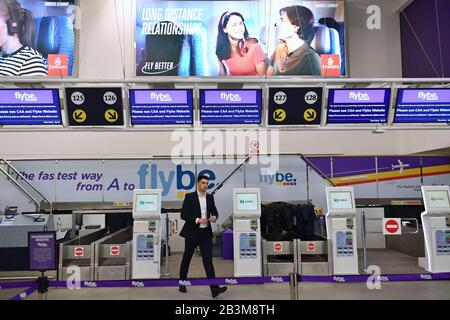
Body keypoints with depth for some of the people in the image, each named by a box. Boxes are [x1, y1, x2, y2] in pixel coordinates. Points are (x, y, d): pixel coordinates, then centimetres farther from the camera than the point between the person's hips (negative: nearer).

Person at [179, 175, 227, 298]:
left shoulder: (210, 197, 7)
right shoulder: (189, 197, -7)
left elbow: (215, 212, 15)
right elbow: (183, 215, -10)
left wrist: (214, 217, -9)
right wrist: (197, 220, -21)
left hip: (206, 233, 3)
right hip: (192, 233, -3)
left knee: (208, 260, -3)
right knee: (186, 259, 12)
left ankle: (214, 288, -6)